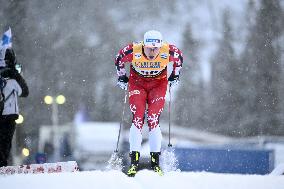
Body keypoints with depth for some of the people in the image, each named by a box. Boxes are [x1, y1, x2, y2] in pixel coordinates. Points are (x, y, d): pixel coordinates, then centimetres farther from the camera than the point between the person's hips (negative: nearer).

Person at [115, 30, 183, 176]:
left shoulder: (168, 51, -26)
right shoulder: (133, 51, -27)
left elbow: (179, 57, 0)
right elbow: (119, 59, -4)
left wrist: (175, 75, 8)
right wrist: (122, 77, 4)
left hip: (158, 84, 0)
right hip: (137, 83, 0)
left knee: (153, 120, -12)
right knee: (137, 118, -15)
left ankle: (155, 162, -5)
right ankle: (134, 161, -13)